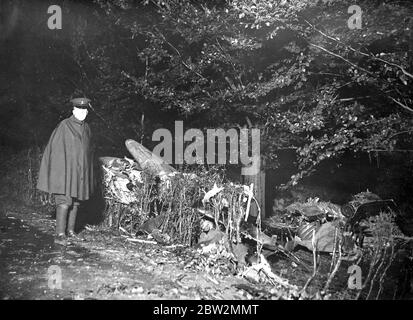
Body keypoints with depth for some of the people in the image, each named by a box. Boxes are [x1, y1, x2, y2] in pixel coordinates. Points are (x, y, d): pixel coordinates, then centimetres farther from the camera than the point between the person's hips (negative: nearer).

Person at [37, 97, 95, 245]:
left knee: (75, 202, 8)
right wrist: (61, 170, -16)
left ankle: (70, 232, 16)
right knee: (64, 202, -9)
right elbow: (56, 148, -10)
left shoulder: (86, 128, 11)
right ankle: (59, 235, -5)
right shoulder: (64, 126, -8)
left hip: (80, 171, 7)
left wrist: (87, 172, 15)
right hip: (65, 170, -6)